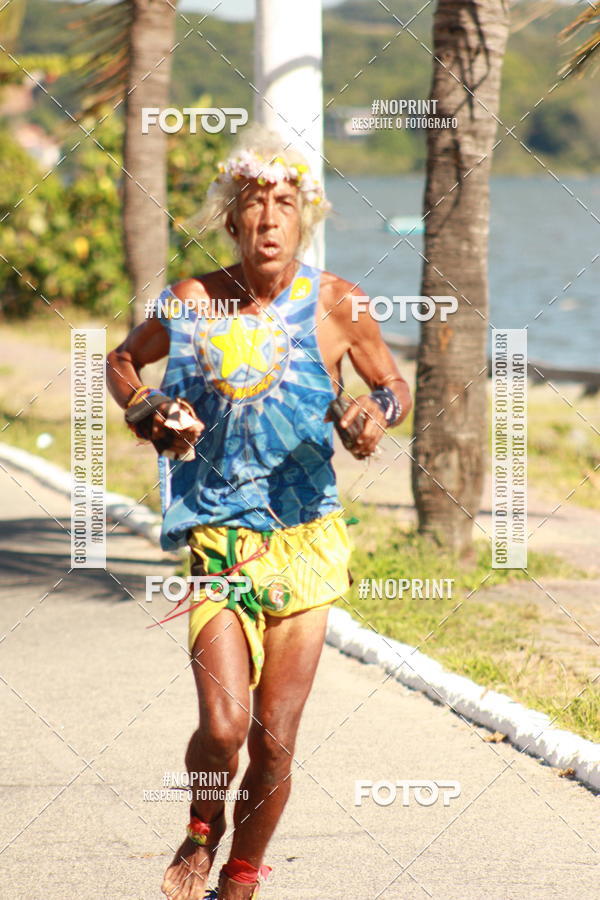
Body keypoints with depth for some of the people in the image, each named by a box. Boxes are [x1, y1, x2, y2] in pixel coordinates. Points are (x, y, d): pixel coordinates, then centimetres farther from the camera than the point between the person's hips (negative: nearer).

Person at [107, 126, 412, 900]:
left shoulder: (335, 304, -4)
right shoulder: (193, 304, -4)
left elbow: (394, 385, 11)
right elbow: (122, 361, 15)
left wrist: (378, 414, -12)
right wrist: (151, 414, -5)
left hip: (306, 540, 1)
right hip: (219, 538, -1)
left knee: (274, 741, 2)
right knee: (224, 724, -16)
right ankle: (202, 831, 18)